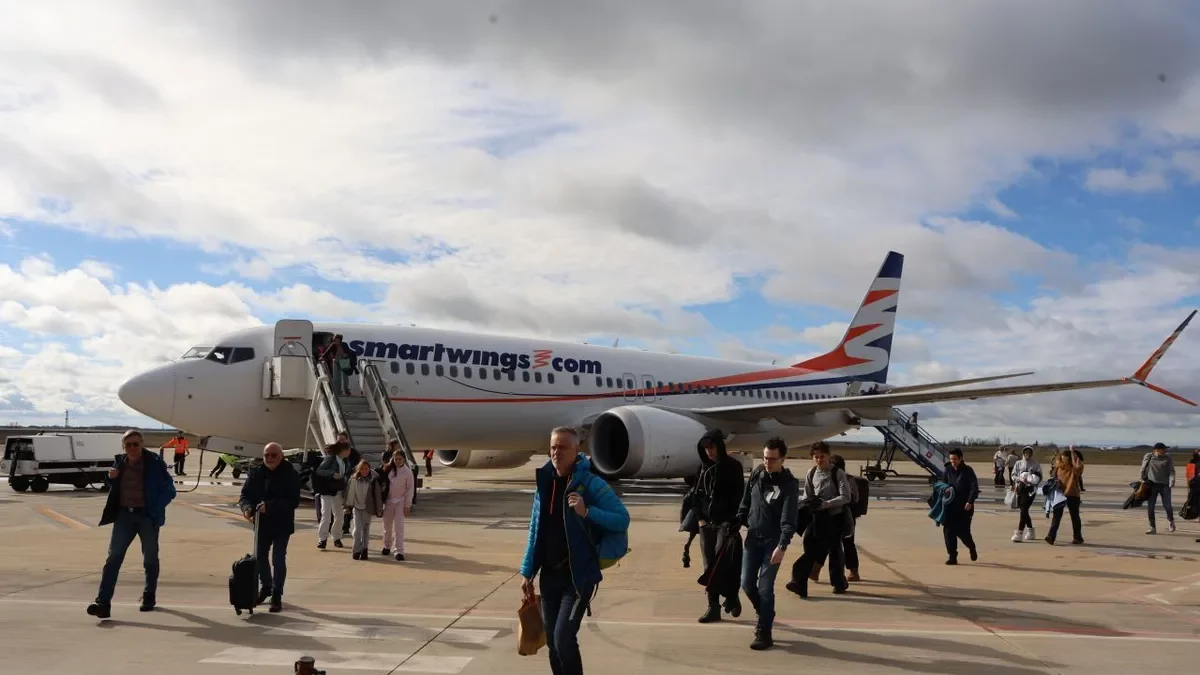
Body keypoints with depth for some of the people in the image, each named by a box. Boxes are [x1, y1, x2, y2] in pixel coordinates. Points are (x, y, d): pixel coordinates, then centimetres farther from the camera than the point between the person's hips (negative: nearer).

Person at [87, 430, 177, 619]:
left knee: (150, 559, 10)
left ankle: (149, 596, 28)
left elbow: (169, 490, -6)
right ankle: (103, 603, -11)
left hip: (147, 516, -3)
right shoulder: (120, 464, 6)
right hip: (124, 514, 3)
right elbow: (113, 491, 17)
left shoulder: (155, 463, -7)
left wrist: (155, 510, -15)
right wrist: (112, 479, -4)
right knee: (113, 557, -7)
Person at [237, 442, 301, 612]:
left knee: (278, 560, -2)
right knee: (259, 557, 16)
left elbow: (294, 501, -21)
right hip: (262, 524, 5)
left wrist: (270, 506, -32)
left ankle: (277, 595, 11)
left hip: (282, 525, -5)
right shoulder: (256, 472, -1)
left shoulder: (290, 474, -15)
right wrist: (247, 508, -22)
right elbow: (245, 495, 1)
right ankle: (266, 587, 39)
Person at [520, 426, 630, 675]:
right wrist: (527, 572, 10)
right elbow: (535, 531, 11)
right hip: (550, 575, 6)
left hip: (578, 575, -6)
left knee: (564, 638, -13)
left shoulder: (591, 483, -11)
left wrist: (587, 512, -27)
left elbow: (623, 520, -14)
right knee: (552, 642, 11)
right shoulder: (544, 482, 5)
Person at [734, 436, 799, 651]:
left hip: (773, 541, -5)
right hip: (752, 538, 5)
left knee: (765, 587, -5)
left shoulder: (789, 484, -14)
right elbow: (745, 503, 11)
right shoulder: (757, 474, 1)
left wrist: (782, 546, -30)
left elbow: (789, 519, -21)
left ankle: (764, 633, 6)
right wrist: (736, 526, 7)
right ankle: (764, 614, 32)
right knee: (747, 583, 6)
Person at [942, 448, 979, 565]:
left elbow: (974, 487, -12)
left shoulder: (968, 471, -7)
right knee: (948, 531, -2)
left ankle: (971, 547, 31)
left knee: (962, 531, -1)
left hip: (964, 507, -4)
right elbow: (943, 483, 18)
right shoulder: (948, 470, 6)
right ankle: (952, 556, 5)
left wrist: (970, 501, -22)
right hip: (950, 506, 4)